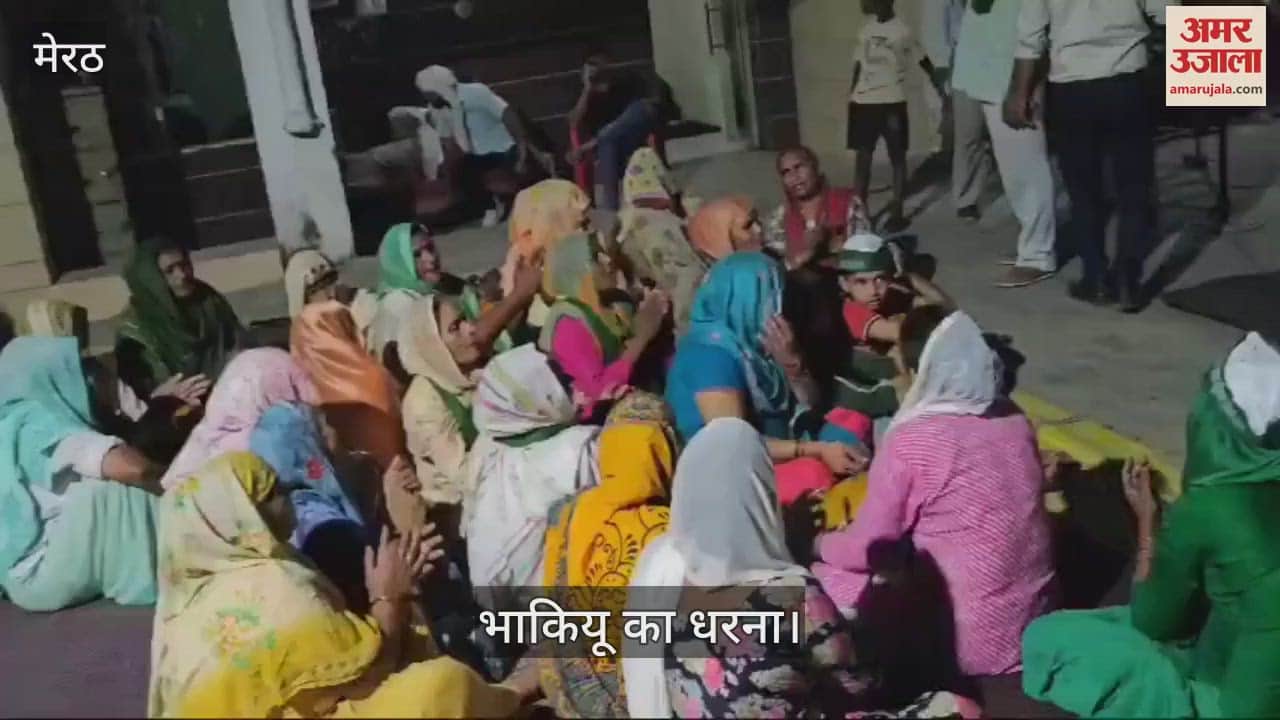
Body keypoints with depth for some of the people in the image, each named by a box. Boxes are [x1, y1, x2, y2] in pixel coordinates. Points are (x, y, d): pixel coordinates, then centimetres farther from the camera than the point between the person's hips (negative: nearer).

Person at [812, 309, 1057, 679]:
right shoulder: (1014, 420, 2)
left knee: (825, 578, 8)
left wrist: (818, 543, 15)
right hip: (1034, 619, 7)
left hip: (975, 641, -7)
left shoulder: (911, 441, -17)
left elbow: (867, 548, -7)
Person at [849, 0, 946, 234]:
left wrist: (938, 85, 8)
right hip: (863, 102, 5)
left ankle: (897, 212, 9)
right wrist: (852, 95, 17)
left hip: (891, 102, -5)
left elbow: (922, 60, 3)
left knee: (897, 156, 4)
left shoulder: (902, 30, -6)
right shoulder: (866, 29, 10)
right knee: (862, 156, 6)